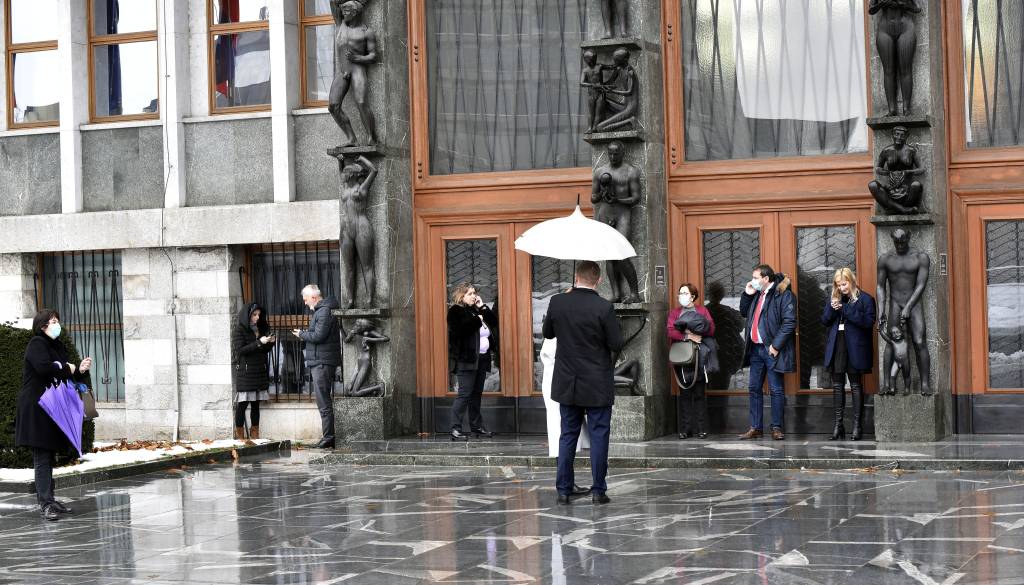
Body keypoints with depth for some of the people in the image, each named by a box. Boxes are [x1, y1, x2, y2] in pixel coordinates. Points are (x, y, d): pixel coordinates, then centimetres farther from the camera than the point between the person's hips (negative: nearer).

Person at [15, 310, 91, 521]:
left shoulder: (57, 346, 16)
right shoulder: (37, 344, -9)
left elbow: (68, 377, 17)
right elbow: (43, 367, -26)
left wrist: (80, 370, -3)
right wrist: (68, 369, -12)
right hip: (36, 409, -9)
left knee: (49, 456, 12)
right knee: (42, 457, -9)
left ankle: (48, 499, 17)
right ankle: (45, 503, -11)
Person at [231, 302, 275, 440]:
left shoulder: (260, 330, 15)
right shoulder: (239, 331, -5)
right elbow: (240, 350, -15)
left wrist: (270, 342, -2)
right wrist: (259, 342, -20)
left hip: (260, 372, 6)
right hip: (245, 371, -6)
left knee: (256, 404, 7)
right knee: (242, 404, -4)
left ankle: (255, 434, 11)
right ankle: (239, 435, 0)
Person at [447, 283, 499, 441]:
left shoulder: (476, 309, 17)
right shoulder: (456, 311, -6)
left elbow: (494, 321, 12)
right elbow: (459, 330, -23)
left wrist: (483, 307, 4)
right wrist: (477, 320, -15)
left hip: (482, 358, 8)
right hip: (467, 359, -8)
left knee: (477, 393, 13)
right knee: (464, 393, -11)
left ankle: (476, 425, 20)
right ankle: (455, 429, -11)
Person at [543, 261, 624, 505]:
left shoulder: (557, 302, -7)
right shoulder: (604, 307, -17)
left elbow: (547, 333, 8)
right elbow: (617, 344, -11)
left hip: (567, 384, 3)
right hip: (598, 385, -3)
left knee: (568, 435, 12)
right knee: (598, 436, 5)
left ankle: (563, 490, 14)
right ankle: (598, 490, 7)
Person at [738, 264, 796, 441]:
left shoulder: (784, 295, -11)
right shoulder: (757, 294, 14)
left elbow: (790, 322, -18)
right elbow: (743, 311, 25)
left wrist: (776, 345, -20)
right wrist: (747, 294, 9)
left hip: (772, 350, -8)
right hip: (755, 349, 8)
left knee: (776, 390, -1)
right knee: (754, 389, 9)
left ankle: (776, 428, 5)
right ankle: (756, 428, 14)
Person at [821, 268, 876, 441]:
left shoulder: (865, 299, -4)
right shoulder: (833, 298, 13)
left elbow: (868, 322, -15)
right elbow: (825, 321, 12)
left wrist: (845, 309, -18)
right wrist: (832, 308, -8)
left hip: (855, 348, -5)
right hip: (836, 347, 5)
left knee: (856, 386, 2)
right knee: (837, 385, 5)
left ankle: (857, 425, 6)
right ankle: (838, 425, 9)